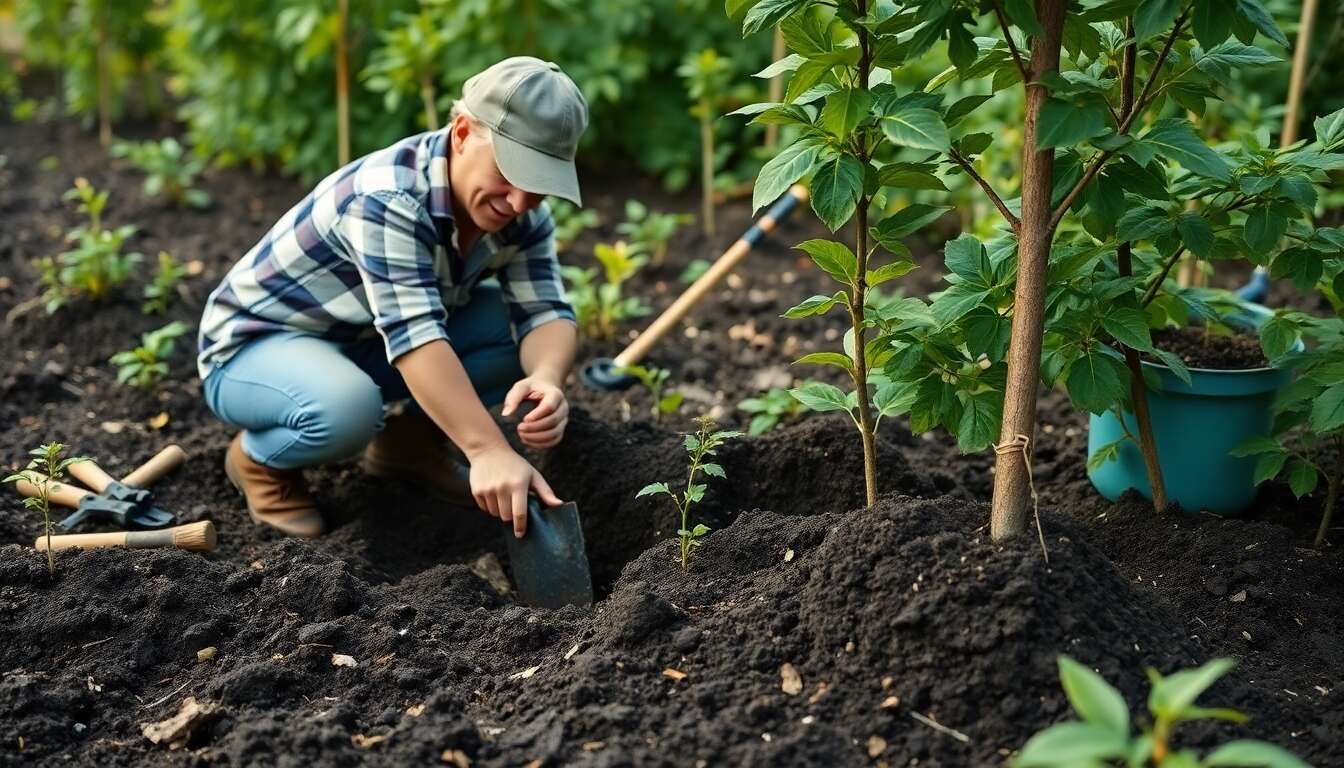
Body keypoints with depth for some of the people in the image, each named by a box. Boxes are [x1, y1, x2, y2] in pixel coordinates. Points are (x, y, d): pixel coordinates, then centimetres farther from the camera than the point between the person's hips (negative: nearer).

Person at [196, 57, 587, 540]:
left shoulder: (519, 212, -12)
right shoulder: (388, 198, -34)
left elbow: (545, 311, -17)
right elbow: (413, 334, -44)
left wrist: (546, 378, -41)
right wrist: (488, 450, -54)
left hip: (366, 347, 7)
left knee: (541, 344, -12)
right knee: (348, 408, -40)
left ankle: (407, 442, 8)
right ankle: (258, 460, -5)